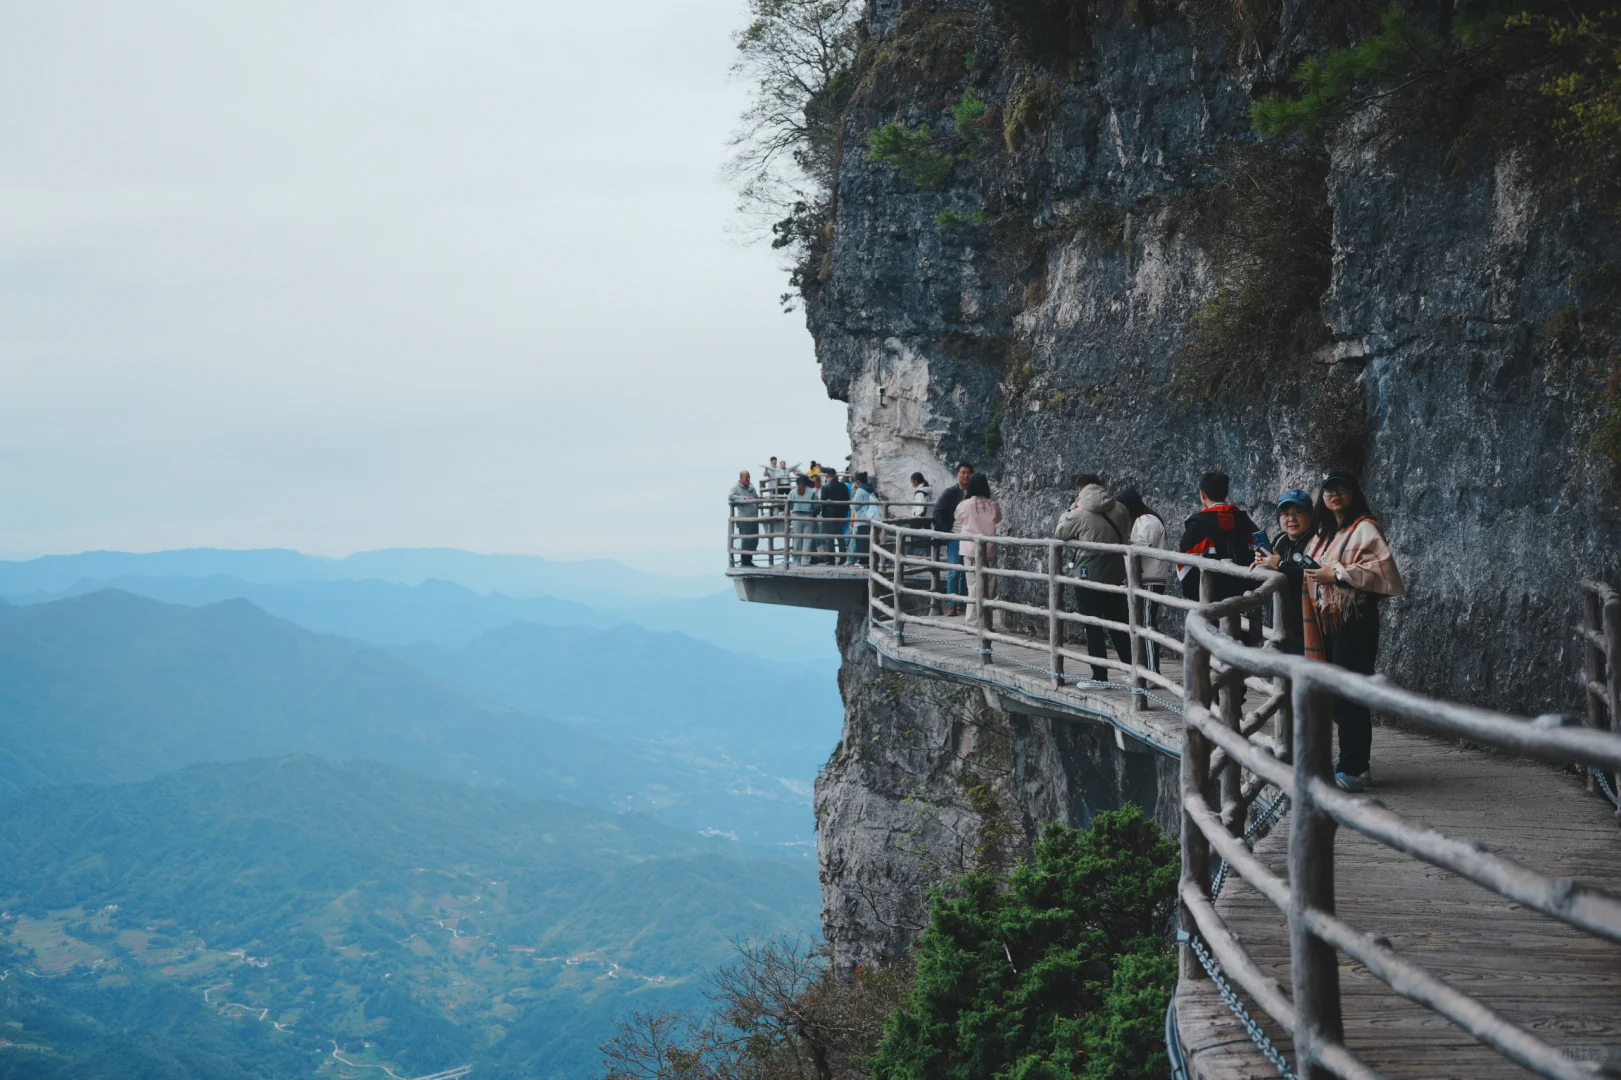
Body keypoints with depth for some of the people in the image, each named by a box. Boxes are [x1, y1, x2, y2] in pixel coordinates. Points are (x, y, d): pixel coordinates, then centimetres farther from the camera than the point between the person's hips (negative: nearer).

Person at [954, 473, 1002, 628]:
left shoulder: (965, 504, -9)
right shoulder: (993, 505, -6)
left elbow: (957, 516, 11)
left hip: (971, 549, -1)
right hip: (989, 549, 1)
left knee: (974, 584, 2)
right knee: (989, 586, 8)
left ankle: (973, 621, -3)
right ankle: (987, 620, 12)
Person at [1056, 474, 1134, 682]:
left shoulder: (1080, 513, -14)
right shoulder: (1120, 510, 0)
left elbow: (1061, 533, 2)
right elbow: (1126, 538, 14)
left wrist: (1071, 509, 11)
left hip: (1088, 576, -5)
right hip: (1116, 575, 5)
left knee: (1093, 628, 3)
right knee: (1119, 626, 14)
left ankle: (1100, 676, 3)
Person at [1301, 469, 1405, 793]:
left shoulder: (1364, 528, -7)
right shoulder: (1325, 533, 18)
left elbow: (1380, 568, -19)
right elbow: (1314, 570, 29)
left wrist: (1336, 574, -17)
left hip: (1355, 621, -9)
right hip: (1327, 620, 9)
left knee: (1348, 695, -8)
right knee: (1333, 696, 8)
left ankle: (1353, 770, -4)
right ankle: (1356, 765, 16)